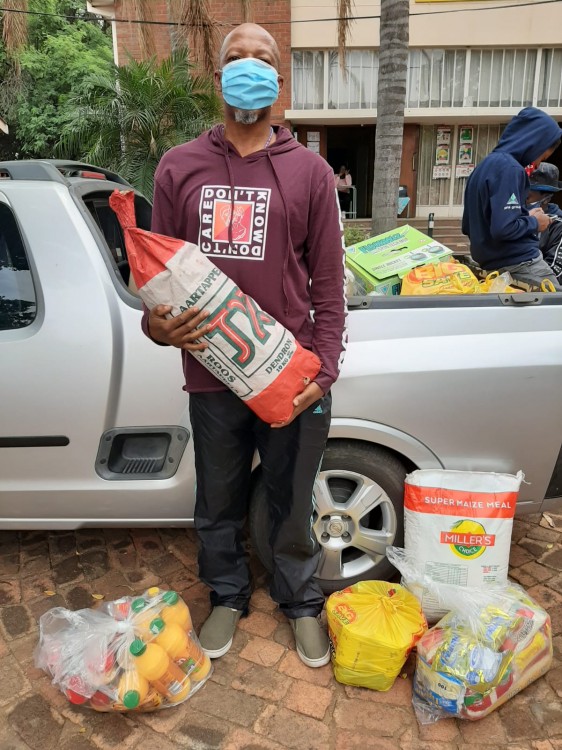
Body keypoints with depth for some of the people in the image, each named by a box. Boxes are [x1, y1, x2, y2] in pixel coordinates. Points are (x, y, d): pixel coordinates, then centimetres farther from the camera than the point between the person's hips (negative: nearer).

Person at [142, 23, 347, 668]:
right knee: (218, 503, 18)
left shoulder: (309, 171, 2)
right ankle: (227, 596, 45)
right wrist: (157, 323, -13)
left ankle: (300, 601, 42)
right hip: (211, 375, 2)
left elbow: (328, 281, 0)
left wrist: (324, 369, -8)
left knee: (292, 502, 15)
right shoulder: (179, 167, 6)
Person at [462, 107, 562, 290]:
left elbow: (468, 227, 20)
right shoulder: (509, 168, -14)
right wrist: (534, 223, -6)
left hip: (490, 262, 10)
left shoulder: (484, 166, 14)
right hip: (519, 262, -9)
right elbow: (503, 228, -26)